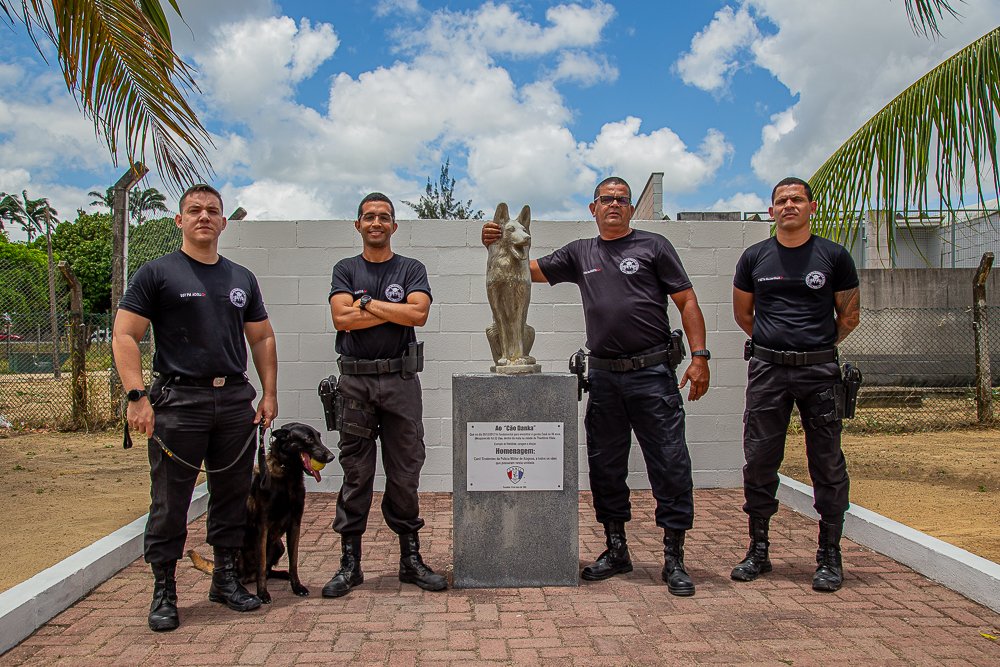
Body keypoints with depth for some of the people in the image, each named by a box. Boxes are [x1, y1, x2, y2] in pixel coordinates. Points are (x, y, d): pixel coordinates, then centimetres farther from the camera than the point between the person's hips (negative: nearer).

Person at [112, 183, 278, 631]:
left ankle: (227, 579, 25)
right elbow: (124, 336, -5)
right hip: (178, 401, -4)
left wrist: (269, 393, 9)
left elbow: (262, 338, 18)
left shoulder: (242, 279, 14)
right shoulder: (157, 273, 1)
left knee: (233, 497, 11)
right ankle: (163, 592, 14)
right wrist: (137, 396, -15)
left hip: (236, 401, 5)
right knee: (169, 503, 1)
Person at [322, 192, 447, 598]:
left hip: (400, 380, 0)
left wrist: (367, 302, -6)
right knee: (355, 473, 4)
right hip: (355, 380, 0)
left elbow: (419, 313, -10)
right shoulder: (345, 270, 11)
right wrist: (394, 311, -7)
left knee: (405, 472, 5)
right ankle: (349, 563, 12)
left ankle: (411, 558, 15)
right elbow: (341, 319, -6)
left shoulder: (411, 270, 9)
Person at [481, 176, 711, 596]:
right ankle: (616, 550, 25)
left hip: (653, 373, -3)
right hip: (603, 376, 4)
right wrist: (499, 246, -3)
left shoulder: (653, 247, 5)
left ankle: (674, 559, 9)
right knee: (605, 466, 10)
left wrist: (699, 356, -8)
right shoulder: (580, 254, 14)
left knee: (670, 465, -3)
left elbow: (687, 302, 2)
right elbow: (530, 270, 15)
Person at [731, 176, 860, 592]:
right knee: (759, 461, 5)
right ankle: (758, 550, 18)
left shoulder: (834, 256, 3)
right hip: (766, 370, 2)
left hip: (819, 370, -1)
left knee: (827, 464, 2)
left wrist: (817, 346, 12)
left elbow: (848, 316, 12)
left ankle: (829, 557, 14)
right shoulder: (754, 258, 7)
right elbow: (742, 314, 18)